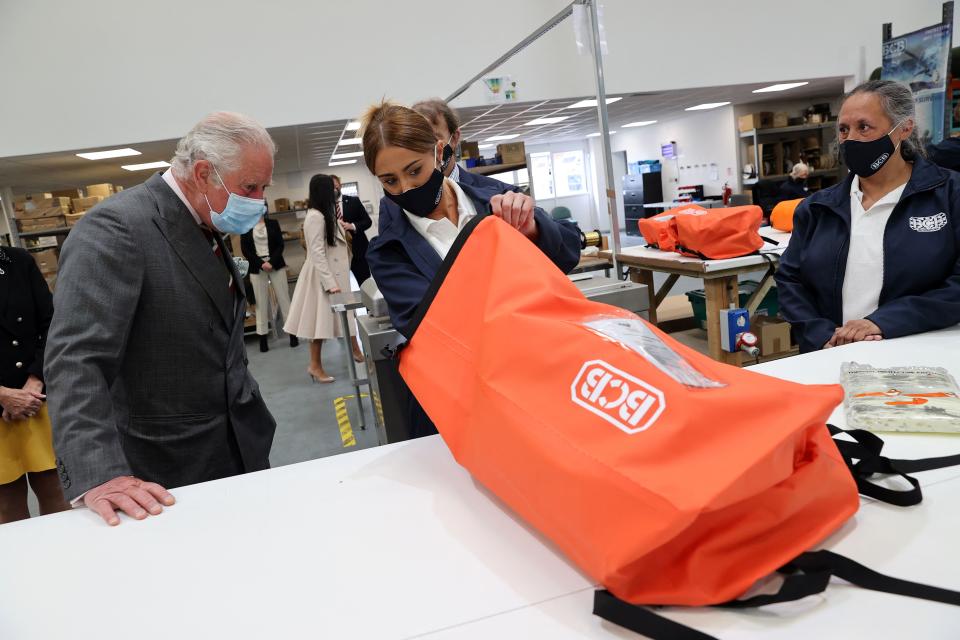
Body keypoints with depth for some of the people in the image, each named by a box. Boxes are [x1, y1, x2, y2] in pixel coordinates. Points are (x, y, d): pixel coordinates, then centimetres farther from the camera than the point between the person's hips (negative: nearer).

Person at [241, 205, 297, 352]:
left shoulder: (273, 223, 5)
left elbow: (280, 245, 1)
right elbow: (245, 249, 0)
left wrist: (272, 262, -13)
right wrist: (261, 264, -12)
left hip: (276, 265, 0)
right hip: (257, 267, 0)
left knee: (284, 298, 0)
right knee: (261, 302, 1)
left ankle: (293, 333, 3)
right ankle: (263, 337, 5)